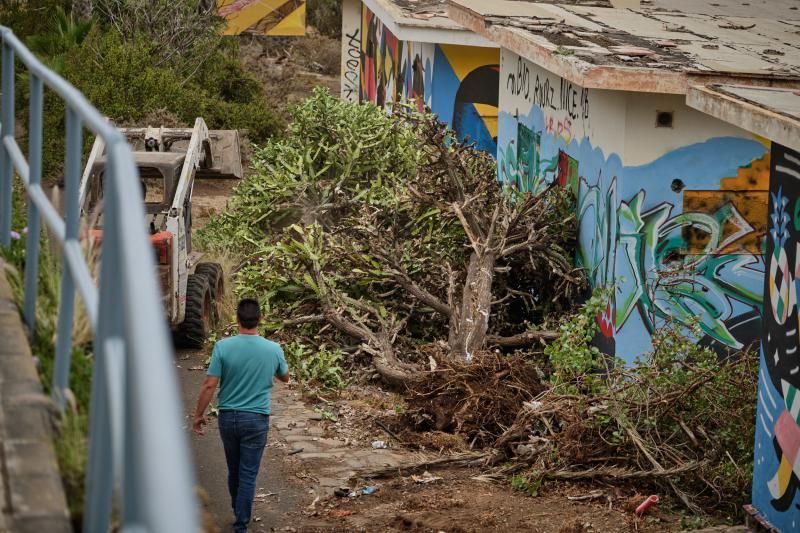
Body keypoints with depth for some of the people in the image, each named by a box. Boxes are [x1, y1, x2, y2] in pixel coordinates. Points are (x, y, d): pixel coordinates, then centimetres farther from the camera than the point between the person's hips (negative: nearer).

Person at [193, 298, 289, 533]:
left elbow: (209, 385, -11)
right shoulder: (273, 349, -9)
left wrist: (198, 415, 0)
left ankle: (238, 511, 40)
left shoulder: (223, 347, -13)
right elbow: (285, 378, 11)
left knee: (234, 470, 20)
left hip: (228, 417, 1)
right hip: (256, 419, -1)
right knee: (248, 474, 4)